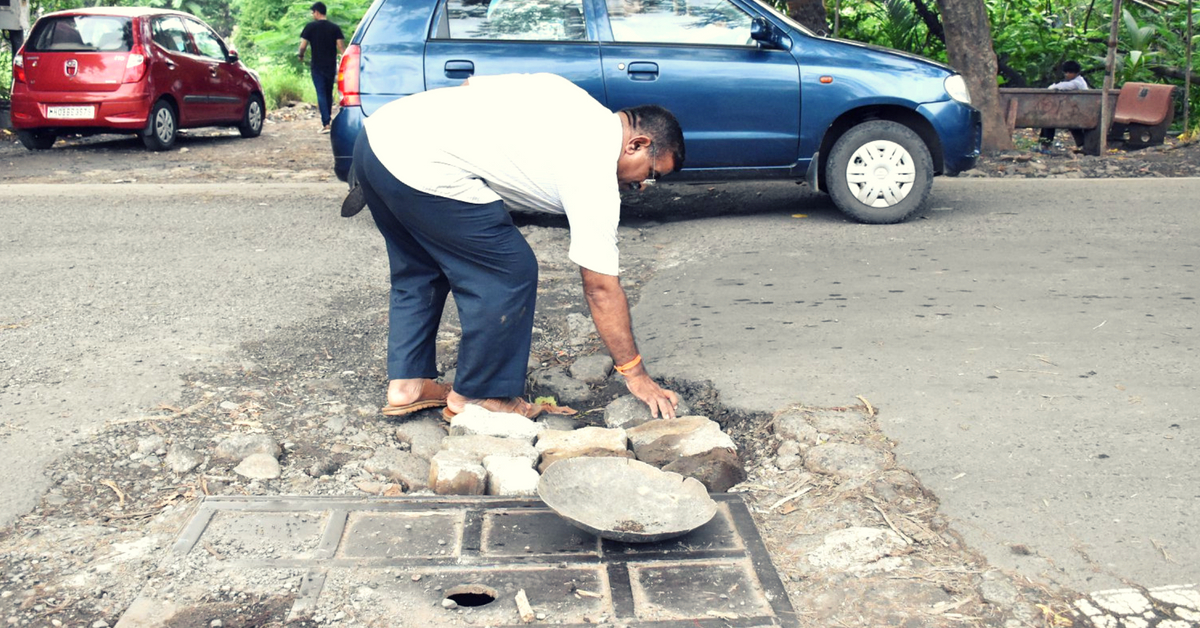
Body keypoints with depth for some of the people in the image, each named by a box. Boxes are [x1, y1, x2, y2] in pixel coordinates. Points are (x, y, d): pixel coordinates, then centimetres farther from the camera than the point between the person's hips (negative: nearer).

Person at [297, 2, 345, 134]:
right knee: (329, 93, 16)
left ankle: (326, 124, -13)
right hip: (331, 66, 3)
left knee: (321, 94, -3)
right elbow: (341, 46, -5)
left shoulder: (310, 26, -4)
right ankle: (328, 119, 25)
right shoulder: (335, 28, 3)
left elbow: (303, 45, -6)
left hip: (317, 66, -3)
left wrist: (301, 55, 12)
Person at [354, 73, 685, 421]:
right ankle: (476, 396, 14)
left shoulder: (566, 93, 18)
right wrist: (635, 373, 7)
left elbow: (469, 85, 22)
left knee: (420, 271, 24)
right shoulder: (594, 173, -4)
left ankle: (407, 384, 27)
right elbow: (601, 289, -1)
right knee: (511, 274, 2)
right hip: (421, 168, -9)